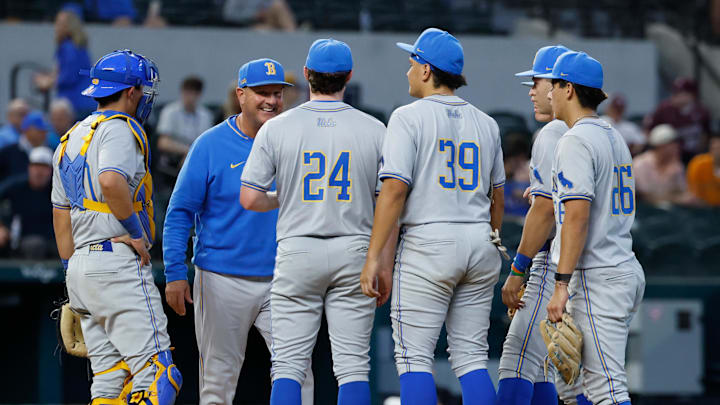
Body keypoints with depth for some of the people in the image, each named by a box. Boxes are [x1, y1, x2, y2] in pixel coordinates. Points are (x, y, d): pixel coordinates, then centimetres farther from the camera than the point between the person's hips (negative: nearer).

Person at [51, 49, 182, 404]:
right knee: (157, 375, -12)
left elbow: (61, 214, 21)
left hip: (81, 265, 9)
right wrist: (135, 232, -16)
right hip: (119, 262, -9)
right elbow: (111, 182, -28)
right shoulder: (120, 130, -8)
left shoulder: (71, 139, 20)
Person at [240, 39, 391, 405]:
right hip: (354, 251, 1)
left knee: (289, 362, 1)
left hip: (297, 251, -1)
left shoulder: (276, 128, -2)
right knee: (353, 364, 1)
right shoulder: (374, 130, 1)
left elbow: (249, 199, -4)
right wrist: (384, 268, 7)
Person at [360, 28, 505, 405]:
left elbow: (394, 190, -13)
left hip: (427, 243, -6)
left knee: (413, 355, -3)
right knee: (471, 356, 8)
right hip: (479, 245, 6)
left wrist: (373, 256, -12)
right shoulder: (485, 123, 12)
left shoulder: (409, 117, -6)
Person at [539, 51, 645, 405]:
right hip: (627, 272, 10)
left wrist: (561, 284, -23)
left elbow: (578, 215, -21)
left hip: (597, 280, -10)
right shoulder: (615, 138, 17)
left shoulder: (576, 140, -12)